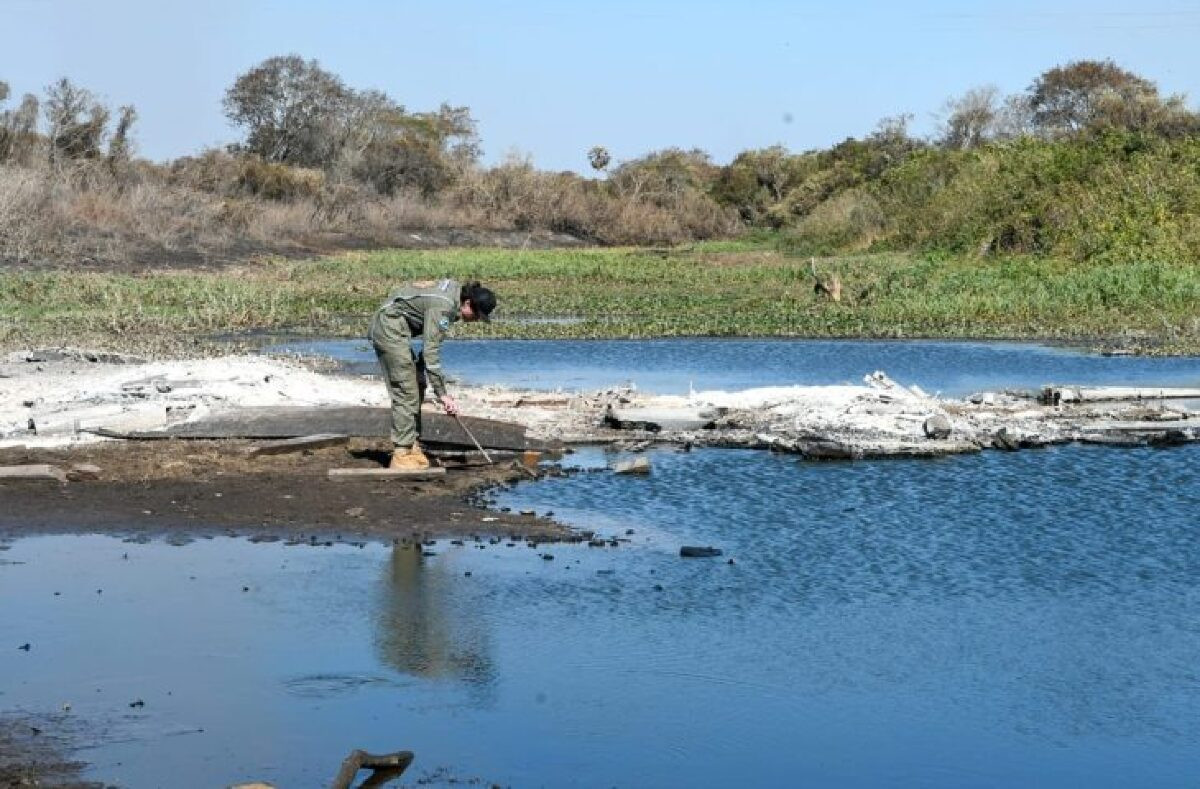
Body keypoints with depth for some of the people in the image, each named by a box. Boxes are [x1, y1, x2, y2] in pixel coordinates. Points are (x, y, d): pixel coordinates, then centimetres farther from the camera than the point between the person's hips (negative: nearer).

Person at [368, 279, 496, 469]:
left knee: (417, 384, 10)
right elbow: (431, 351, -28)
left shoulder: (455, 291, 3)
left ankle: (411, 446, 13)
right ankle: (402, 455, -12)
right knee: (406, 390, -11)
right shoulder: (443, 307, -26)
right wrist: (442, 394, -27)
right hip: (389, 327, -10)